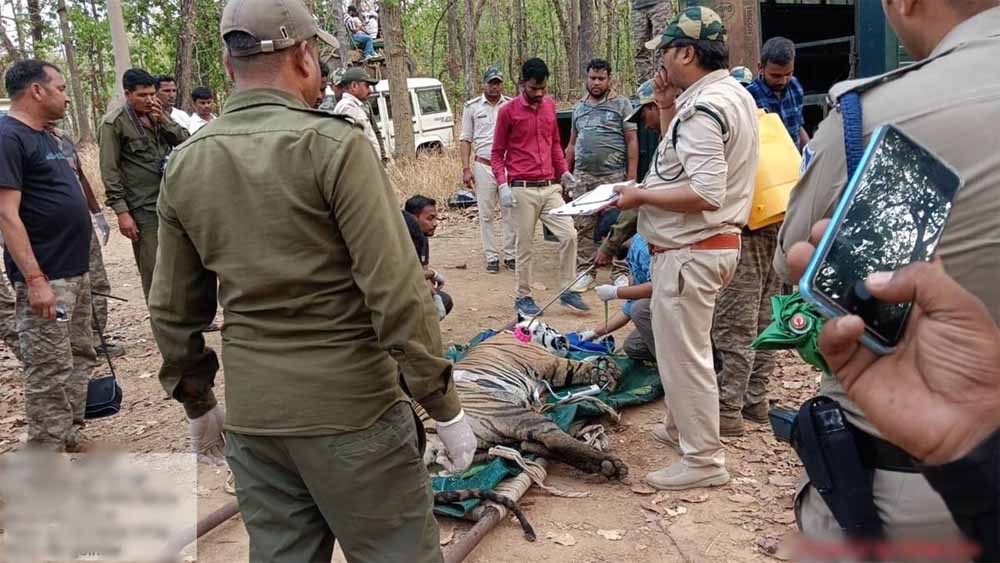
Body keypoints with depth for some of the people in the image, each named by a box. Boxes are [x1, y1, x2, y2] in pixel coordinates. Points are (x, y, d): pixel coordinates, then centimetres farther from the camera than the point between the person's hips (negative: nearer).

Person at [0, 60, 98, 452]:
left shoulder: (43, 136, 14)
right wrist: (35, 279, -24)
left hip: (75, 272, 10)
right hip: (46, 278, -10)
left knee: (79, 360, 16)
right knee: (51, 372, -4)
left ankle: (71, 437, 29)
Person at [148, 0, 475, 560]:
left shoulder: (184, 165, 4)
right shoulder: (333, 144, -14)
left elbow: (173, 309, 10)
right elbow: (397, 290, -18)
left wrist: (197, 403, 22)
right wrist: (444, 405, -9)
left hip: (251, 416, 6)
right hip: (350, 409, -6)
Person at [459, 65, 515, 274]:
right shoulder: (472, 107, 5)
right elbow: (465, 139, 6)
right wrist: (466, 168, -3)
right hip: (483, 166, 0)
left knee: (510, 213, 2)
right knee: (486, 215, 3)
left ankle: (510, 255, 12)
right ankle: (492, 257, 12)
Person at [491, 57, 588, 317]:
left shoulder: (550, 105, 11)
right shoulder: (508, 111, -3)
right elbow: (497, 153, 0)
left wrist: (563, 171, 9)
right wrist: (502, 185, -12)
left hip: (550, 186, 5)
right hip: (522, 189, -4)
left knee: (569, 234, -4)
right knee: (525, 245, 1)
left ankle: (567, 291, 8)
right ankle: (523, 297, 14)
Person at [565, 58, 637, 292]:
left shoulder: (622, 104, 2)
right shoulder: (579, 107, 16)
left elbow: (632, 141, -2)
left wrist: (631, 176, -9)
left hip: (613, 176, -4)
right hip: (582, 176, 4)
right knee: (583, 227, 5)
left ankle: (620, 273, 7)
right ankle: (585, 272, 13)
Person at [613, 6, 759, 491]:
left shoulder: (703, 107, -21)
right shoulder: (734, 94, 12)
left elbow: (705, 192, -29)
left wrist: (640, 195, -18)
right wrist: (667, 108, 10)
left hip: (689, 251, -11)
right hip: (713, 244, 11)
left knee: (683, 353, 0)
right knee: (681, 345, 25)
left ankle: (703, 460, 13)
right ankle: (679, 428, 42)